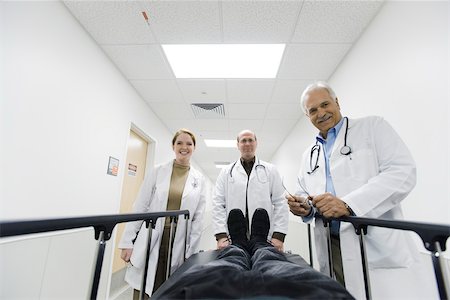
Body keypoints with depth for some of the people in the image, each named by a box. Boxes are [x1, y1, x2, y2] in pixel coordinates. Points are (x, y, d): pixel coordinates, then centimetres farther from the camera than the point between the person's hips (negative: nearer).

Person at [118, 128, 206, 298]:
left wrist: (191, 251, 1)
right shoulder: (157, 172, 0)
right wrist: (128, 242, -2)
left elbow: (198, 218, 2)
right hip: (150, 240, 0)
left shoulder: (199, 179, 1)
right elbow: (140, 207, 0)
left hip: (178, 243, 1)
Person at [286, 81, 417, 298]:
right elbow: (305, 194, 17)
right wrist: (305, 207, -7)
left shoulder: (372, 126, 1)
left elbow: (403, 172, -13)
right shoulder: (309, 155, 15)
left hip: (377, 245, -4)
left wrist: (348, 204, -23)